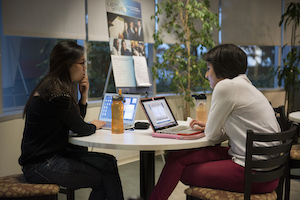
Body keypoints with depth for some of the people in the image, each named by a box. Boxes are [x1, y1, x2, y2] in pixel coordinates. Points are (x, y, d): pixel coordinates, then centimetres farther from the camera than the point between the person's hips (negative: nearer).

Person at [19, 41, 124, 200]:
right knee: (104, 179, -7)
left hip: (55, 153, 9)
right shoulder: (56, 93, -22)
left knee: (108, 162, 0)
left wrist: (84, 94, 2)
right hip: (40, 165, -9)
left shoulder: (52, 87, 10)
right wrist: (94, 126, 9)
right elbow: (81, 130, -13)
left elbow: (76, 121, 15)